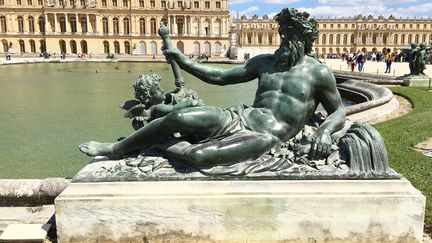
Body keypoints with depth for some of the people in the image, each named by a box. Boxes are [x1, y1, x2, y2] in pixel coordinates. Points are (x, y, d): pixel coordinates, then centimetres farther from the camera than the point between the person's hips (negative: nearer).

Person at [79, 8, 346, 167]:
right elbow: (220, 76, 14)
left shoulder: (319, 72, 2)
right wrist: (183, 61, 9)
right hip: (240, 118, 5)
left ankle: (163, 150, 2)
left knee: (197, 156, -31)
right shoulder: (265, 62, 14)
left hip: (266, 137, -5)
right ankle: (116, 148, 4)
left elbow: (339, 111, 8)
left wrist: (325, 131, -16)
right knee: (177, 117, -17)